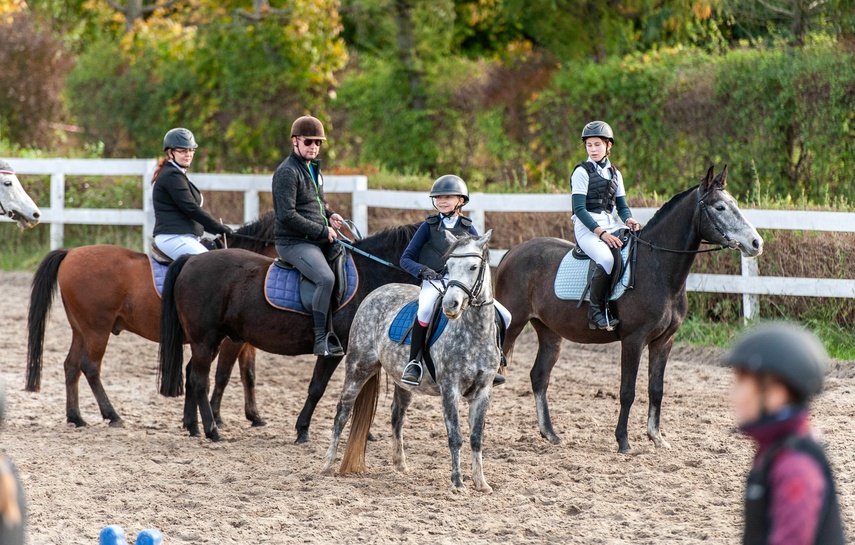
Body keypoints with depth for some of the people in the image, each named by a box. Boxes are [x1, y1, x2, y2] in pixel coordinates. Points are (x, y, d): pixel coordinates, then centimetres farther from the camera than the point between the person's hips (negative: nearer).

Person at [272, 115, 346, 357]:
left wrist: (330, 215, 10)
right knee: (326, 278, -31)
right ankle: (322, 340, -30)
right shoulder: (287, 172, -12)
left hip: (319, 240, 10)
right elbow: (287, 215, -20)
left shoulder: (313, 168, 18)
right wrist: (322, 231, -17)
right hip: (294, 243, -10)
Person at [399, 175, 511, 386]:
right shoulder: (429, 226, 4)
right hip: (434, 282, -4)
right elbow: (406, 259, 3)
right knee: (425, 310, -38)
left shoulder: (467, 228, 10)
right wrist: (422, 270, -17)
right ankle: (414, 363, -25)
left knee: (504, 316, -7)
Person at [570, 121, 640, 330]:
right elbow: (579, 209, -9)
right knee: (606, 258, -35)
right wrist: (601, 233, -19)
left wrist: (628, 219, -7)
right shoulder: (582, 172, -2)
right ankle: (595, 311, -24)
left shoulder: (615, 174, 17)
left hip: (610, 225, 6)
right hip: (587, 227, -6)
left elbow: (621, 205, 18)